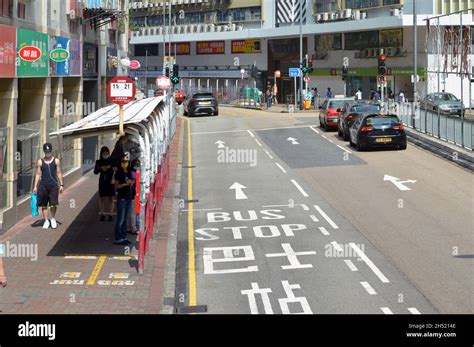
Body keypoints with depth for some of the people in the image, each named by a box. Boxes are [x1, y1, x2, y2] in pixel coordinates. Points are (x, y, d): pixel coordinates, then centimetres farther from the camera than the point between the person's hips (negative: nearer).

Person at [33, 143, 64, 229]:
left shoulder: (56, 161, 6)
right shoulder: (40, 162, 6)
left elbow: (59, 173, 7)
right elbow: (38, 174, 7)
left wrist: (61, 185, 2)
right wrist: (35, 186, 1)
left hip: (53, 184, -1)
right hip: (43, 185, 1)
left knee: (53, 204, -9)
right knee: (44, 204, 3)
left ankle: (53, 219, 14)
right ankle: (46, 221, 15)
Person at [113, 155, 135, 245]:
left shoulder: (129, 172, 12)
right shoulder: (118, 173, -6)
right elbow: (116, 186, -8)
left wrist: (131, 183, -1)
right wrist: (124, 184, -21)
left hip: (128, 198, 7)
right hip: (121, 198, -7)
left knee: (126, 219, 10)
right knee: (120, 219, -7)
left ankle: (123, 237, 17)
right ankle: (118, 239, -3)